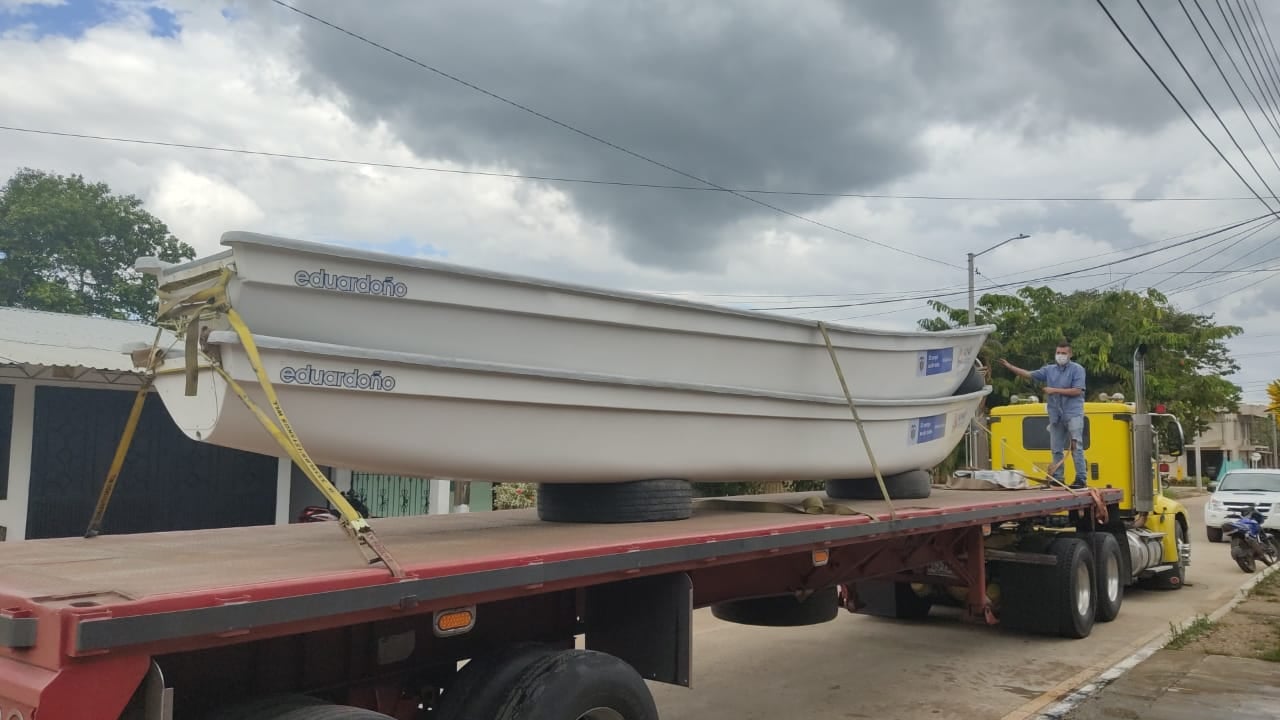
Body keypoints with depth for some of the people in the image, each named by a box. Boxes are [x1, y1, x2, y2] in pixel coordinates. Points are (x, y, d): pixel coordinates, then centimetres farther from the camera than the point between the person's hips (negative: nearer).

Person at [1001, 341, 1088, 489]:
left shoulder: (1077, 369, -2)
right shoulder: (1049, 370, 13)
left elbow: (1077, 391, -12)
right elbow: (1029, 375, 10)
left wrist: (1055, 390, -11)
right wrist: (1010, 366, 1)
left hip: (1073, 414, -6)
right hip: (1056, 415, 6)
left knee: (1076, 446, -11)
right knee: (1056, 449, 8)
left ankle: (1080, 479, -11)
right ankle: (1057, 478, 14)